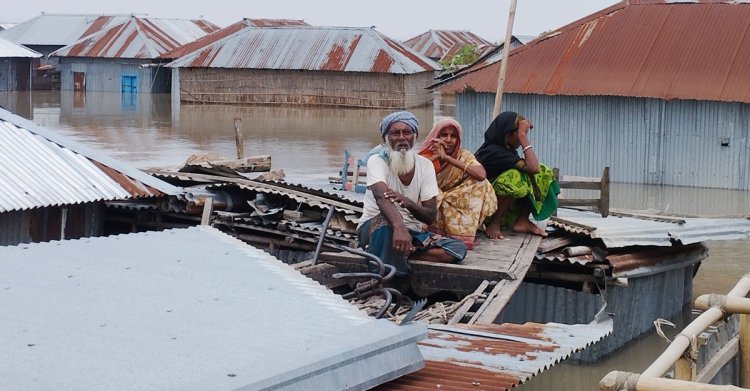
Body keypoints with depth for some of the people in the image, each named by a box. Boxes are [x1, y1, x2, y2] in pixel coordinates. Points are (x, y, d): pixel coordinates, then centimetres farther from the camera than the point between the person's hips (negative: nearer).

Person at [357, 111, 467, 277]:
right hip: (373, 229, -4)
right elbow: (381, 196, -33)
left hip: (412, 231, 5)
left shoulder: (425, 165, -1)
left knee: (458, 249, -19)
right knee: (387, 221, -40)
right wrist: (399, 227, -54)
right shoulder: (377, 160, -12)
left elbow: (430, 216, -8)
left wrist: (408, 203, -32)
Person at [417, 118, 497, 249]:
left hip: (456, 206, 1)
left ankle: (462, 233, -18)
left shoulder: (463, 155, -7)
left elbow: (481, 174, -29)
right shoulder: (426, 155, -6)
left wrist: (447, 158, -29)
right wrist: (435, 157, -23)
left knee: (479, 184, -21)